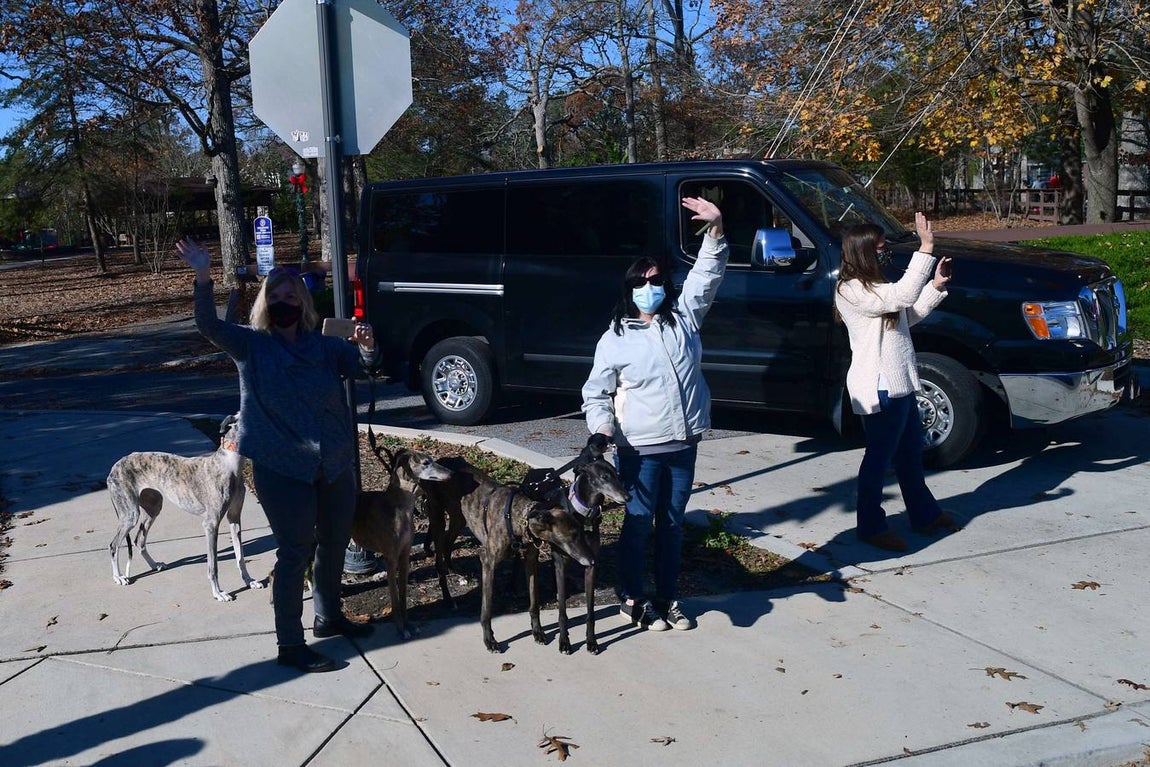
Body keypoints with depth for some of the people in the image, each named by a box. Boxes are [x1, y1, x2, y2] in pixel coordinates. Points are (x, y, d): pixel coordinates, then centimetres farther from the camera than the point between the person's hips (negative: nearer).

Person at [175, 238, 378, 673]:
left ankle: (328, 617, 39)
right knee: (295, 552, -1)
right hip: (282, 469, -5)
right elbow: (209, 326, -18)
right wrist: (202, 276, -31)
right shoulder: (251, 345, -3)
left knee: (335, 543, 17)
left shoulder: (324, 347, 6)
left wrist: (367, 346, -25)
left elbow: (366, 365, -2)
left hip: (335, 465, 5)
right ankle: (290, 645, 10)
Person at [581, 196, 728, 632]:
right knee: (638, 524, 5)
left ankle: (666, 598, 26)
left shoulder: (684, 317, 7)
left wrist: (716, 230, -8)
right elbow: (595, 392, 0)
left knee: (672, 524, 14)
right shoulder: (615, 339, -2)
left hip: (683, 444, 4)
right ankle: (631, 600, 21)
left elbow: (707, 275, 4)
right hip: (639, 448, -4)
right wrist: (600, 428, -17)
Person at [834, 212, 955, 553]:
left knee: (910, 451, 21)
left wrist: (936, 285, 8)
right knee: (879, 456, 0)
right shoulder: (852, 291, -19)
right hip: (879, 388, -11)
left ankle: (925, 514, 35)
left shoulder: (872, 287, 15)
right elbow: (903, 296, -30)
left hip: (898, 384, 11)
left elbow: (907, 315, 20)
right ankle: (870, 526, 12)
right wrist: (926, 248, -29)